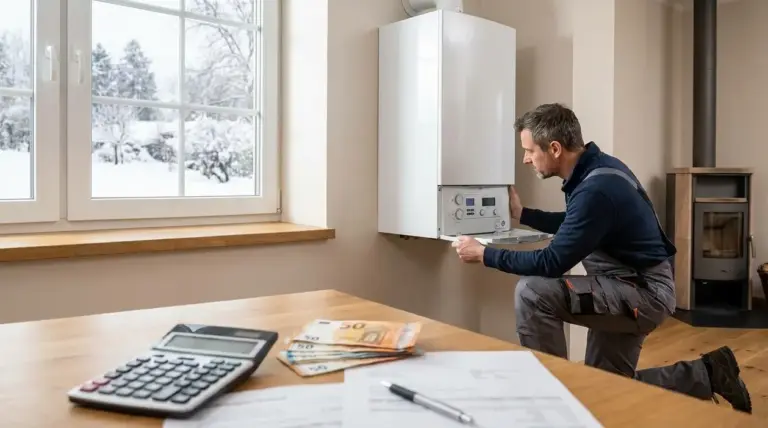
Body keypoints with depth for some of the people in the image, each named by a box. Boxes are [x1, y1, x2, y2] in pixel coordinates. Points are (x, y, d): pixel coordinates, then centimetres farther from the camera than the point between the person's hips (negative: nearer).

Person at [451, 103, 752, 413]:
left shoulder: (596, 188, -28)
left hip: (644, 292, -10)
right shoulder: (595, 168, 2)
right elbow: (570, 227, 20)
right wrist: (521, 213, 17)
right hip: (632, 288, 10)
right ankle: (707, 374, 24)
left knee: (532, 292, -27)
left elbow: (552, 263, -27)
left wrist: (484, 254, -19)